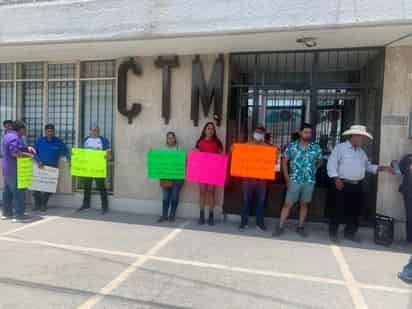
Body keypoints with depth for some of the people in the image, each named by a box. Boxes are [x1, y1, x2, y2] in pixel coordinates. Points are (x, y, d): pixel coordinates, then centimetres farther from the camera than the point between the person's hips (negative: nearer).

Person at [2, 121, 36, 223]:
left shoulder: (9, 136, 16)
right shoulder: (13, 137, -18)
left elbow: (18, 148, 25)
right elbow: (15, 153, -28)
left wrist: (27, 148, 7)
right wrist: (29, 155, -16)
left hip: (8, 169, 11)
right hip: (14, 170, -11)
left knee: (8, 192, 14)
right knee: (18, 192, -8)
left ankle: (7, 212, 21)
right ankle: (19, 215, -6)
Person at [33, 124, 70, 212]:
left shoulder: (58, 142, 3)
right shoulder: (39, 141, 5)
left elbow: (66, 151, 6)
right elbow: (34, 152, 7)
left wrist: (69, 159, -11)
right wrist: (38, 161, -9)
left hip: (52, 168, 0)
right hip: (40, 166, 0)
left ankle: (43, 204, 15)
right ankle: (37, 204, 12)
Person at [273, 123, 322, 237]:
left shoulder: (316, 148, 2)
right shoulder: (291, 146, -2)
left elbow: (319, 162, 17)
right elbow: (284, 161, 4)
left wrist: (312, 171, 6)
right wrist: (287, 178, 0)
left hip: (310, 181, 2)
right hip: (294, 180, -2)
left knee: (304, 204, 11)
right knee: (288, 204, 0)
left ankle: (300, 227, 23)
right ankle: (280, 227, 7)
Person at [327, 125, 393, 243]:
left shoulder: (361, 152, 17)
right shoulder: (340, 148, -5)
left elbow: (368, 166, 20)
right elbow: (331, 164, -11)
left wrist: (382, 168, 7)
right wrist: (336, 178, -20)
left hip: (357, 186, 7)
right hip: (342, 184, -7)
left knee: (355, 210, 9)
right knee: (338, 209, -3)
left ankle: (350, 233, 22)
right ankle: (333, 233, 8)